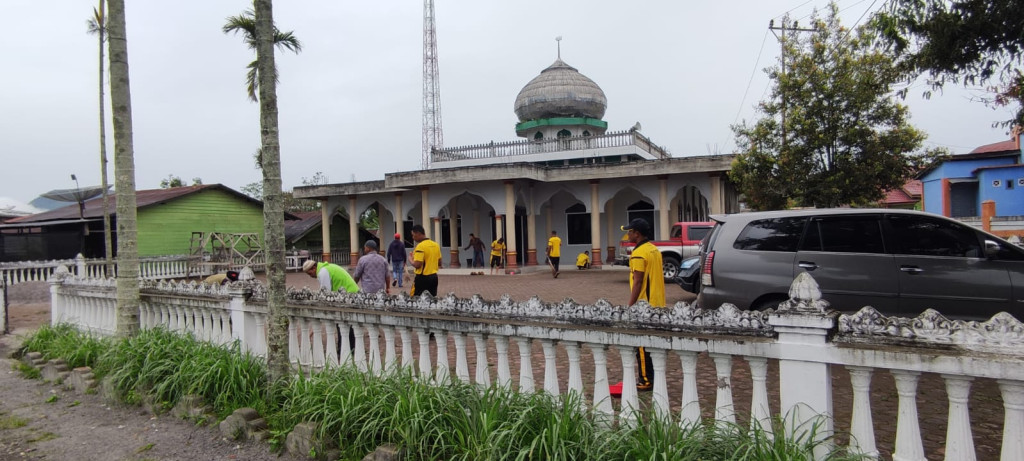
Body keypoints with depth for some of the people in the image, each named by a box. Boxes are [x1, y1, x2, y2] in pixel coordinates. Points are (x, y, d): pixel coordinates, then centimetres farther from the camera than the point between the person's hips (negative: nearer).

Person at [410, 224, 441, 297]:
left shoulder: (420, 246, -15)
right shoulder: (436, 245, 8)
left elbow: (417, 265, -20)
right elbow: (439, 263, 13)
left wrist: (411, 260, -2)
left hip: (422, 277, -7)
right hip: (434, 277, 7)